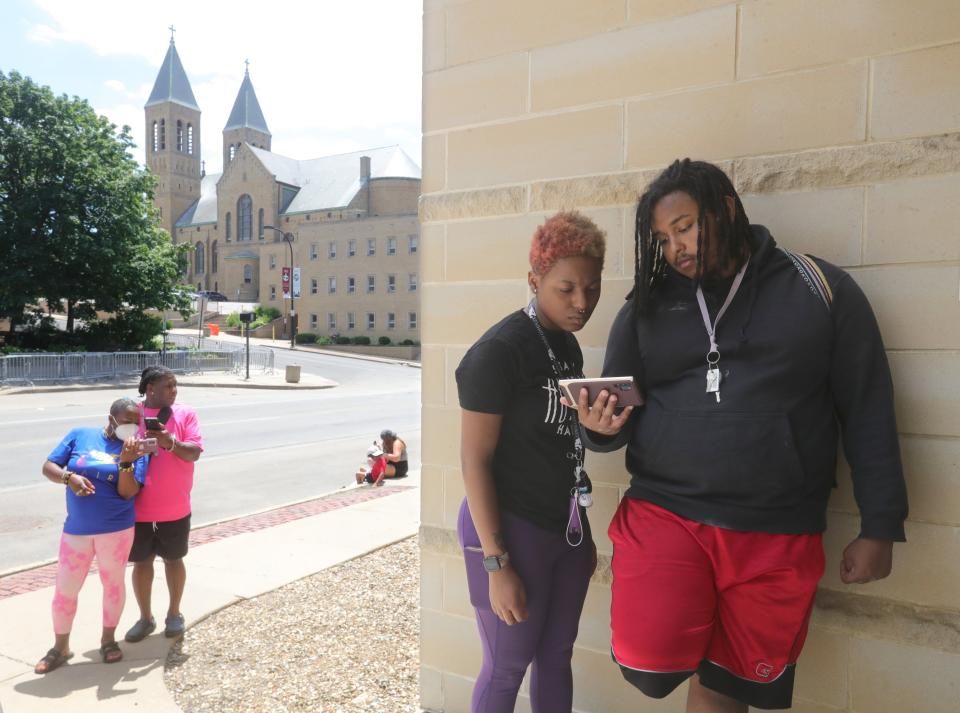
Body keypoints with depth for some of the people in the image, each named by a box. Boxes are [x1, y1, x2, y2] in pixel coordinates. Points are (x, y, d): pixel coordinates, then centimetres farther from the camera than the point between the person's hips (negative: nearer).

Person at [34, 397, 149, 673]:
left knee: (113, 584, 13)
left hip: (116, 529, -1)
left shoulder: (135, 450, -6)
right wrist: (69, 477, -19)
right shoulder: (80, 435, -2)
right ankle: (60, 647, 30)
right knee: (64, 590, 9)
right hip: (76, 529, 1)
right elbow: (48, 467, 1)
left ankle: (108, 639, 33)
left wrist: (127, 461, -27)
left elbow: (127, 492, -13)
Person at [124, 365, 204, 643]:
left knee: (173, 559, 13)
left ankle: (174, 613, 30)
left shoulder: (185, 413, -2)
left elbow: (194, 452, -9)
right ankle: (146, 617, 28)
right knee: (141, 562, 11)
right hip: (138, 507, 1)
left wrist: (171, 443, -26)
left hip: (174, 507, -1)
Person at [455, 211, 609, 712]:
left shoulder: (569, 345, 5)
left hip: (566, 526, 7)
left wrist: (583, 533, 16)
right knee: (507, 667, 9)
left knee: (556, 656, 18)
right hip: (512, 528, -7)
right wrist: (496, 563, -17)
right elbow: (474, 460, -17)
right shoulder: (498, 350, -18)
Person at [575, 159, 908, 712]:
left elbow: (868, 412, 2)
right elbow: (619, 409, 9)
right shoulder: (648, 306, 5)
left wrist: (880, 526, 1)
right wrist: (603, 426, -15)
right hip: (664, 513, 1)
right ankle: (695, 636, 21)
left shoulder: (820, 289, 1)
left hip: (778, 534, 0)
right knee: (650, 667, -11)